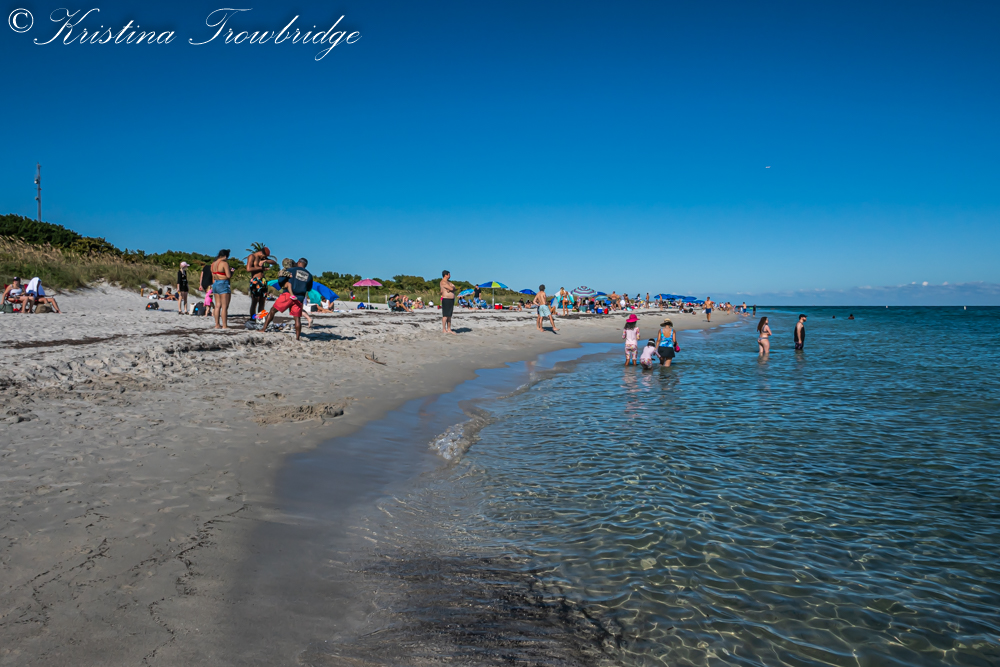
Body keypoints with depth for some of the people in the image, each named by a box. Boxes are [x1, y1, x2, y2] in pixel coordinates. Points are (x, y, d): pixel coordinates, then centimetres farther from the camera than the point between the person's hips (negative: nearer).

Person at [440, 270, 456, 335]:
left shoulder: (449, 281, 19)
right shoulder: (443, 282, -12)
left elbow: (453, 288, 10)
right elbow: (451, 288, -19)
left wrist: (451, 288, -10)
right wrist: (452, 287, 3)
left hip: (451, 300, 9)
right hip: (446, 300, -9)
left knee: (449, 316, 9)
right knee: (445, 315, -8)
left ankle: (449, 329, 13)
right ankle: (444, 330, -5)